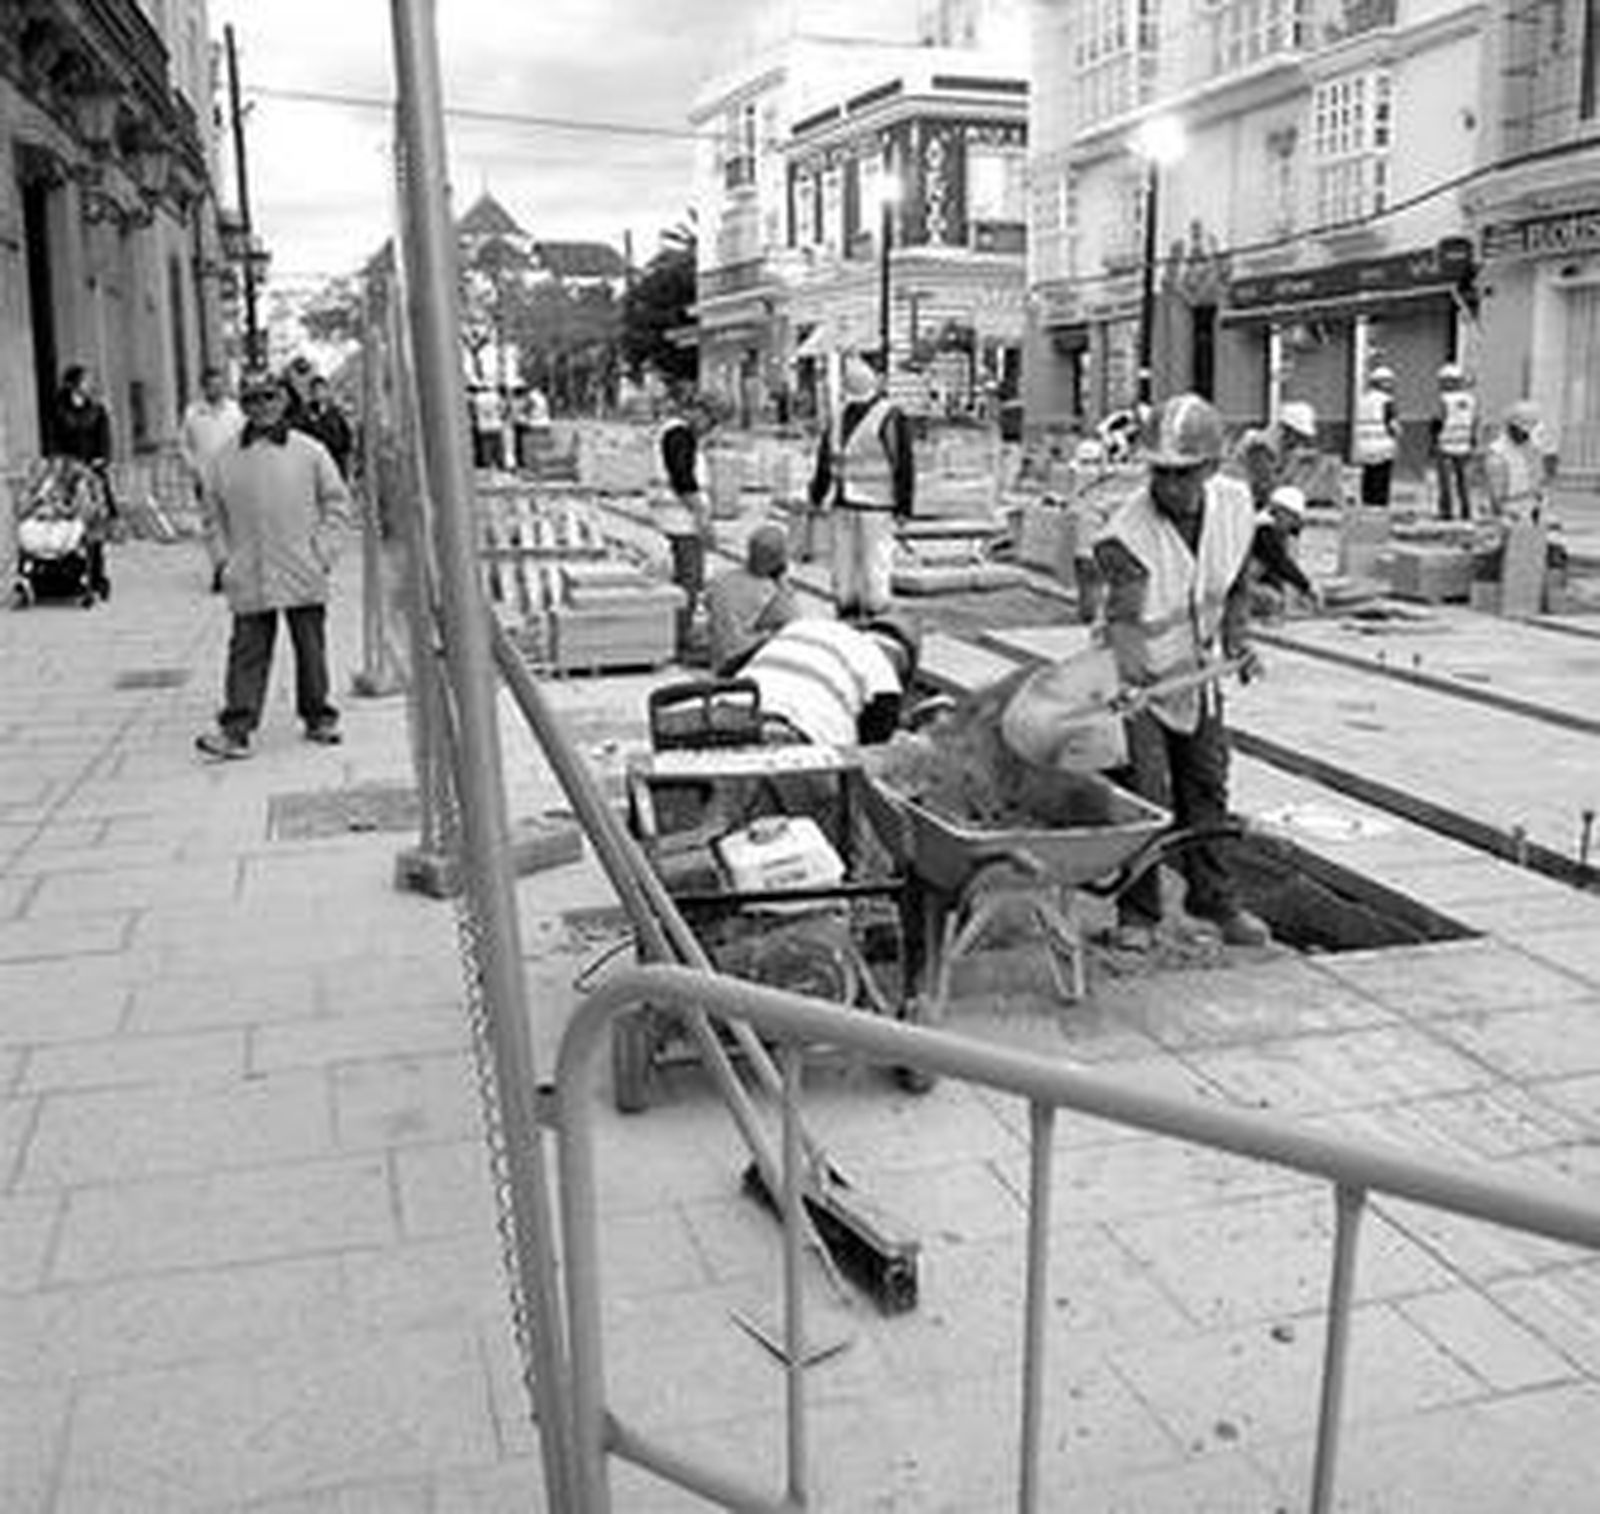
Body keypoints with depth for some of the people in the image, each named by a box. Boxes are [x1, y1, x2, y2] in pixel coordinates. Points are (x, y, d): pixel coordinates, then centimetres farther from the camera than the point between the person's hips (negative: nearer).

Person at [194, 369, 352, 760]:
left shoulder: (309, 452, 0)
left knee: (310, 647, 8)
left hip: (303, 574, 0)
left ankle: (318, 718, 22)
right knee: (248, 651, -1)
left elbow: (336, 500, 5)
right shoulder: (225, 459, 4)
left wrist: (320, 548, -3)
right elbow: (214, 512, 13)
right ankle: (236, 729, -1)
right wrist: (223, 556, 3)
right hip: (248, 577, 1)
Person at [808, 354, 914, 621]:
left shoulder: (890, 417, -9)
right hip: (844, 503, 7)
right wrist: (818, 494, 19)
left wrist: (904, 506, -12)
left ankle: (876, 617, 2)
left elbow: (904, 464, -10)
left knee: (875, 563, -4)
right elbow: (826, 456, 19)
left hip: (876, 505, -6)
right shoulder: (840, 413, 12)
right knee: (844, 560, 10)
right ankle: (846, 614, 19)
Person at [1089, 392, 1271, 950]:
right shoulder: (1127, 534, -29)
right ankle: (1138, 912, 11)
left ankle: (1214, 897, 30)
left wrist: (1237, 640, -8)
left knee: (1207, 789, 14)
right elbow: (1124, 622, -40)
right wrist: (1125, 680, -57)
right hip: (1136, 678, -5)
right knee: (1144, 798, -6)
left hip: (1198, 672, 6)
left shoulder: (1234, 506, -10)